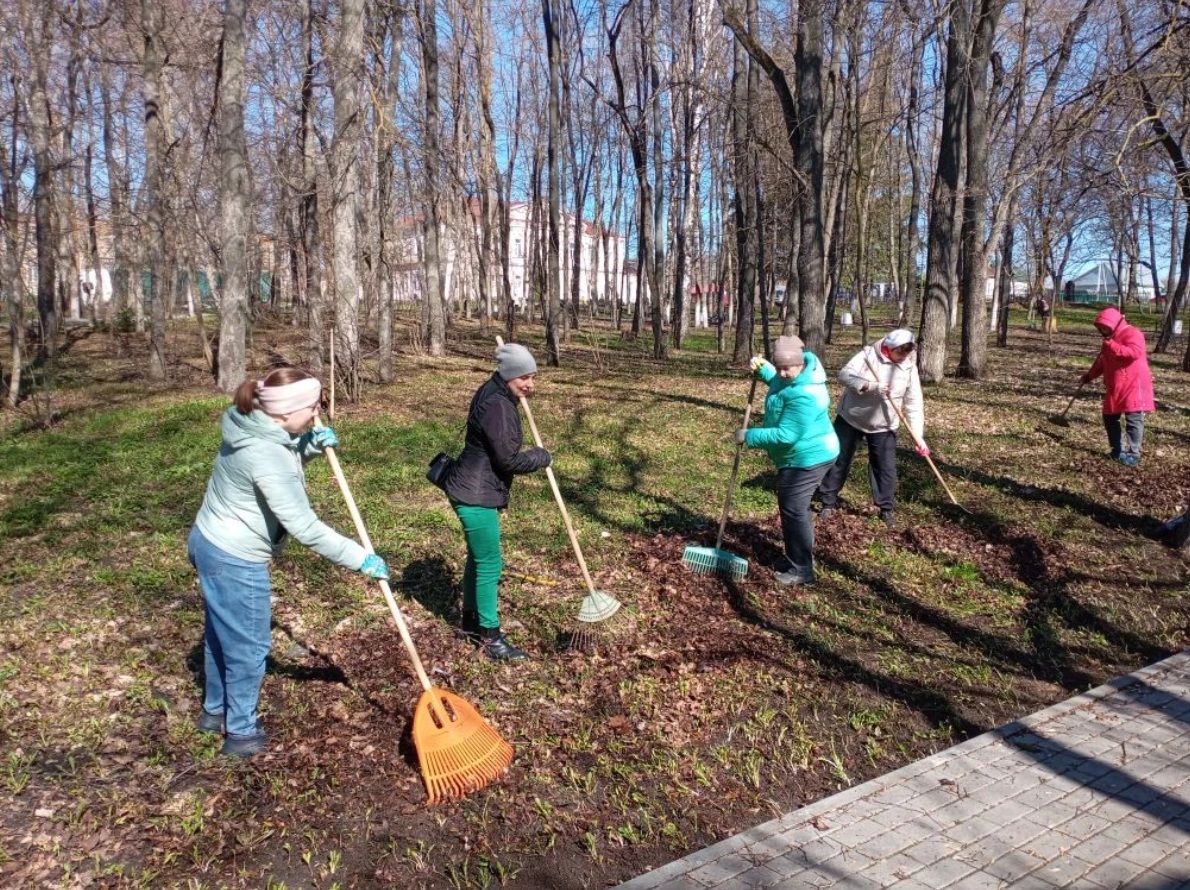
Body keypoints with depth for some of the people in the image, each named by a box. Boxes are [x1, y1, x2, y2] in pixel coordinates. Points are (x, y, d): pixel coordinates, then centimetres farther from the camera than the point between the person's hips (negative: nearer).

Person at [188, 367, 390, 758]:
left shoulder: (252, 426, -3)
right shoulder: (266, 454, -31)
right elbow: (304, 527, -31)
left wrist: (309, 446, -4)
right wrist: (360, 558, -25)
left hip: (212, 543, 10)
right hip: (235, 560, -10)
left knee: (221, 635, 26)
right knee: (247, 646, 8)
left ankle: (215, 710, 45)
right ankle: (241, 732, 26)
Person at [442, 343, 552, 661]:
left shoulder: (496, 395, 9)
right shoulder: (497, 405, -23)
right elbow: (509, 459, -24)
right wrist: (541, 457, -7)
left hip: (477, 490, 11)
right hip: (475, 494, -11)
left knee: (479, 557, 21)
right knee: (490, 563, -4)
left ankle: (471, 622, 36)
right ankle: (490, 638, 7)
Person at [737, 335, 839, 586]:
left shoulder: (803, 395, -33)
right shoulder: (804, 367, -1)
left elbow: (786, 435, -33)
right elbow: (779, 381, 22)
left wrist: (749, 436, -25)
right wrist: (762, 369, 3)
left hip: (807, 458, -11)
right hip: (805, 455, 11)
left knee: (793, 510, -6)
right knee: (795, 507, 21)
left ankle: (801, 569, 4)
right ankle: (801, 558, 34)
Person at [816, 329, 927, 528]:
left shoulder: (909, 367, -7)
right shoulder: (867, 355, -14)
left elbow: (914, 403, -6)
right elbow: (844, 375, -24)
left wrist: (917, 435, -12)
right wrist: (870, 386, -37)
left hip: (883, 426, 2)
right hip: (850, 419, -1)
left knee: (885, 468, 3)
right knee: (838, 461, 6)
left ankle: (887, 508, 19)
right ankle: (828, 503, 19)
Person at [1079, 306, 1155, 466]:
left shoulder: (1132, 334, -10)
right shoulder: (1109, 339, 18)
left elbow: (1134, 352, -29)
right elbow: (1102, 362, 27)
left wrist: (1111, 346, -26)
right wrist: (1089, 376, 21)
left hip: (1134, 385, -9)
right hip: (1115, 387, 9)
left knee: (1133, 420, -10)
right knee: (1109, 418, 12)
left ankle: (1133, 454, -8)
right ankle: (1119, 450, 22)